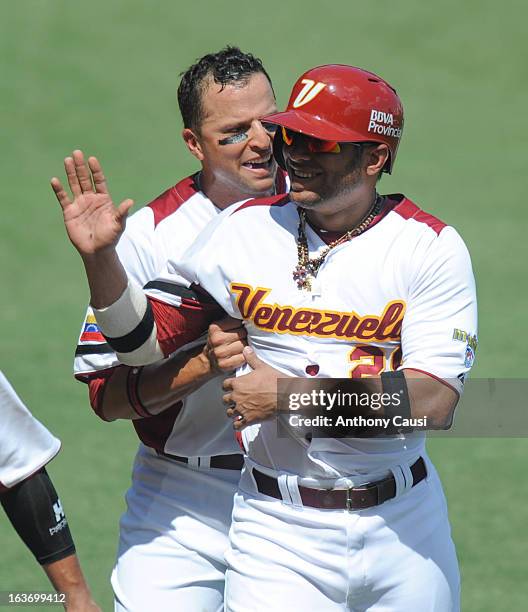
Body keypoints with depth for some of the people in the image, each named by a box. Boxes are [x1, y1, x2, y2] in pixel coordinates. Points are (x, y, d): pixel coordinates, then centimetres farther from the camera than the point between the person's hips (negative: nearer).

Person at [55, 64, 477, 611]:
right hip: (280, 529, 0)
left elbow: (434, 402, -17)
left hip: (404, 524, 0)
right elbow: (148, 342, 4)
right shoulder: (244, 232, 1)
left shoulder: (432, 248, -6)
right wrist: (100, 258, -12)